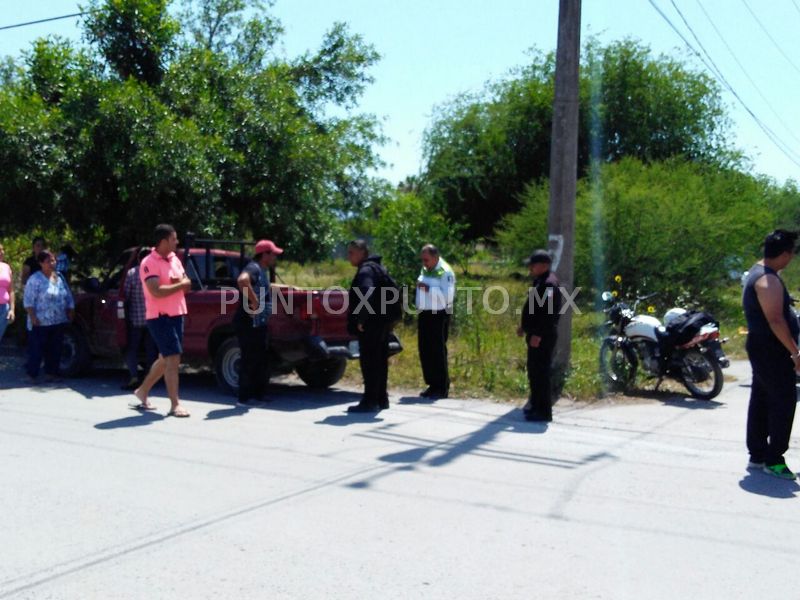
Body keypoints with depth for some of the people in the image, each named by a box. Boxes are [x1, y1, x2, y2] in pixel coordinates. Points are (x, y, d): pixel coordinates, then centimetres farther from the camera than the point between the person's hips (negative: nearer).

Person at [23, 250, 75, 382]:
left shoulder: (59, 277, 13)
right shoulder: (35, 279, -7)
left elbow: (68, 297, 18)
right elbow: (28, 300, -11)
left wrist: (70, 312, 10)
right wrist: (32, 317, -17)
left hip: (58, 322, 6)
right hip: (40, 322, -6)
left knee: (55, 349, 9)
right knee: (37, 349, -2)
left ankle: (51, 373, 18)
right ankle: (32, 374, 6)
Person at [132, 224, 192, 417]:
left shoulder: (174, 259, 11)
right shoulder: (149, 263, -14)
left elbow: (186, 284, 13)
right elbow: (156, 291, -25)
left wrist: (181, 282, -10)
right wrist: (179, 285, -14)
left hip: (176, 315, 8)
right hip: (160, 317, -8)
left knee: (166, 358, 16)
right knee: (173, 358, -11)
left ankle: (142, 391, 33)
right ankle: (175, 405, -7)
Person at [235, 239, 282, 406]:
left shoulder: (263, 270, 17)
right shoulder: (253, 268, -15)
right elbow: (242, 280, -38)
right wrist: (254, 301, -32)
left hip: (258, 323, 10)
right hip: (248, 323, -10)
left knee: (261, 360, 15)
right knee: (250, 360, -4)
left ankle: (258, 395, 25)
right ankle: (244, 398, 3)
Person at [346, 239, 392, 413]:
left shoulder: (366, 270, -14)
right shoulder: (378, 268, 17)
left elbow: (366, 294, -30)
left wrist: (361, 320, -23)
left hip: (370, 326, -10)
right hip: (382, 323, 10)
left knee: (369, 362, -5)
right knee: (379, 361, 14)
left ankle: (370, 401, -2)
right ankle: (381, 399, 22)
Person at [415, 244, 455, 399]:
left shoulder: (445, 272, -12)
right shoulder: (425, 270, 14)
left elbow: (448, 296, -22)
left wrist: (428, 289, -24)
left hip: (439, 316, -8)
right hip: (424, 314, 8)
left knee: (438, 351, -5)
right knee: (425, 351, 10)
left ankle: (442, 387, 4)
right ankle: (432, 385, 20)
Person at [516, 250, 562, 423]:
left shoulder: (549, 284, -17)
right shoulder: (540, 282, 16)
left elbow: (548, 312, -25)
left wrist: (538, 335, -26)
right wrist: (525, 326, 23)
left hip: (542, 338, -11)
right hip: (535, 335, 11)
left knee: (540, 373, -8)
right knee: (533, 371, 17)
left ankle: (544, 411, -3)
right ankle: (535, 405, 28)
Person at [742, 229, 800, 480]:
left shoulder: (758, 272, 14)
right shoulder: (769, 280, -19)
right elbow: (775, 320, -24)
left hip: (761, 348, 11)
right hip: (772, 350, -11)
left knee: (761, 401, 13)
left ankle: (757, 455, 20)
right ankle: (773, 459, -2)